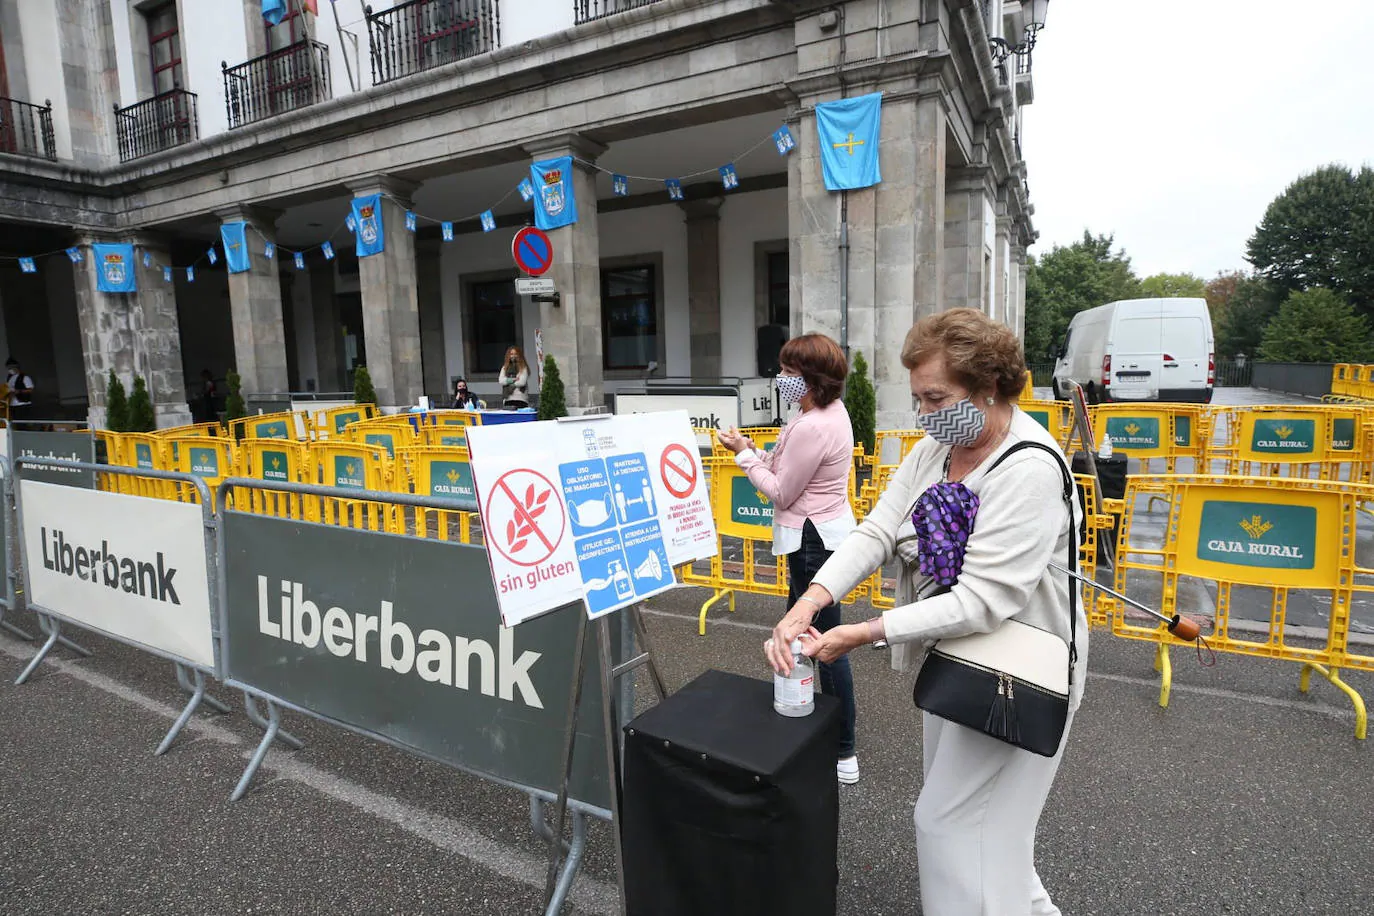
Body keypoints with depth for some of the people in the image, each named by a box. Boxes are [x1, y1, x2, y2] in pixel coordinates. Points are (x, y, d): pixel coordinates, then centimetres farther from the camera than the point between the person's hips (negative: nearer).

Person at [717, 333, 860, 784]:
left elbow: (780, 492, -17)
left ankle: (843, 754, 13)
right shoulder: (832, 410, 8)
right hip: (825, 531, 11)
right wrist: (755, 451, 3)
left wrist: (745, 455, -8)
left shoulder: (811, 427, -24)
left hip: (815, 539, -11)